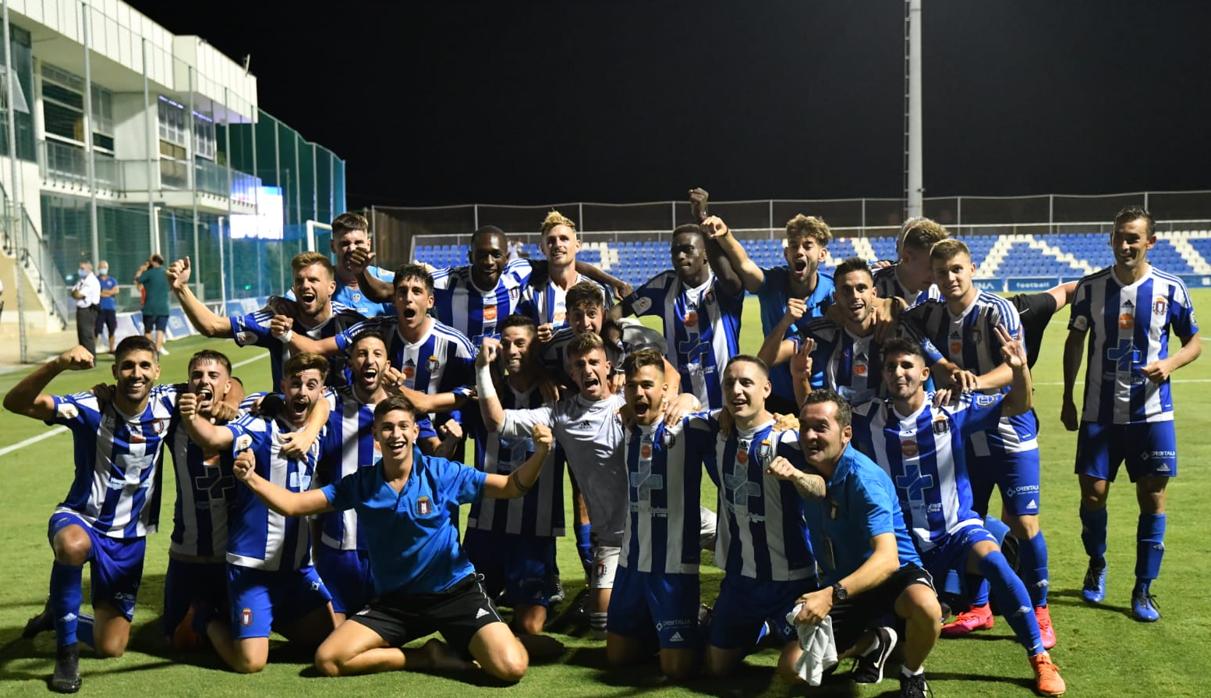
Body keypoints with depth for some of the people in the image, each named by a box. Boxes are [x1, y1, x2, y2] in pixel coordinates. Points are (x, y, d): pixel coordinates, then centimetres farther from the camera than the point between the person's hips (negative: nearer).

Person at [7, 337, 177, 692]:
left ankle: (58, 618, 40)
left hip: (130, 538, 3)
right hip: (79, 519, -3)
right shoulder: (90, 407, -20)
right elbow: (15, 402, -33)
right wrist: (57, 364, -48)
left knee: (111, 648, 6)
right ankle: (65, 647, -19)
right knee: (75, 545, -43)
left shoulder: (167, 402, -11)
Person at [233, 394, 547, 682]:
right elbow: (291, 504, -1)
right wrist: (251, 478, -19)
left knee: (511, 667, -24)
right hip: (394, 600, 4)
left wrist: (539, 453, -27)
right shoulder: (361, 485, -3)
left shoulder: (443, 474, -10)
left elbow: (512, 487, -8)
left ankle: (459, 645, 9)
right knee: (328, 660, -13)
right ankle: (430, 656, 2)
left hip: (454, 590, -3)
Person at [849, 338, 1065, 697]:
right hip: (903, 538, 2)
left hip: (956, 529, -2)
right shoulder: (868, 417, -6)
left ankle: (1040, 658, -16)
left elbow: (1018, 405, -9)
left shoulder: (952, 410, -10)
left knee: (994, 562, -31)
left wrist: (1019, 368, -30)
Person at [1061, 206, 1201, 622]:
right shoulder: (1090, 287, 0)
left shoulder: (1170, 289, -2)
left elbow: (1194, 342, 7)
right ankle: (1096, 566, 29)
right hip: (1100, 412, 1)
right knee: (1092, 494, 0)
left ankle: (1143, 590, 15)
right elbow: (1074, 342, 10)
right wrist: (1067, 399, 8)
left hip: (1152, 414, 0)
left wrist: (1170, 363, -15)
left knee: (1152, 498, 1)